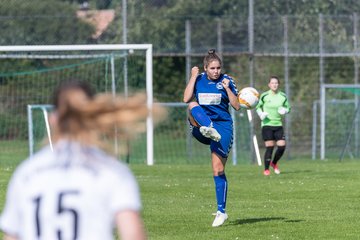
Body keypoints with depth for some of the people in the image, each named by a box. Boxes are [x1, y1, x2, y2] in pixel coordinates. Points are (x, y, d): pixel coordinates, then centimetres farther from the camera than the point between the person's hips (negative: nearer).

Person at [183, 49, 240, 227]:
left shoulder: (226, 81, 1)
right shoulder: (199, 79, 5)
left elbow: (237, 106, -3)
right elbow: (186, 98, -8)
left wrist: (227, 88, -15)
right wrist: (193, 77, -11)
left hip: (222, 125, -2)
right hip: (200, 128, 2)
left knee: (218, 169, -9)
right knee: (192, 105, -29)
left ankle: (221, 211, -1)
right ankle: (209, 130, -57)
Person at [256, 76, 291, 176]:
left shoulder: (283, 96, 4)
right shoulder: (264, 96, -3)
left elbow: (288, 108, 15)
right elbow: (258, 106, 10)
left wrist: (285, 110, -7)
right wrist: (261, 114, -10)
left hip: (278, 125, 3)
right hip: (267, 124, -3)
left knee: (282, 146, -6)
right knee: (269, 147, -9)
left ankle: (274, 163, 23)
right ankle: (266, 169, 6)